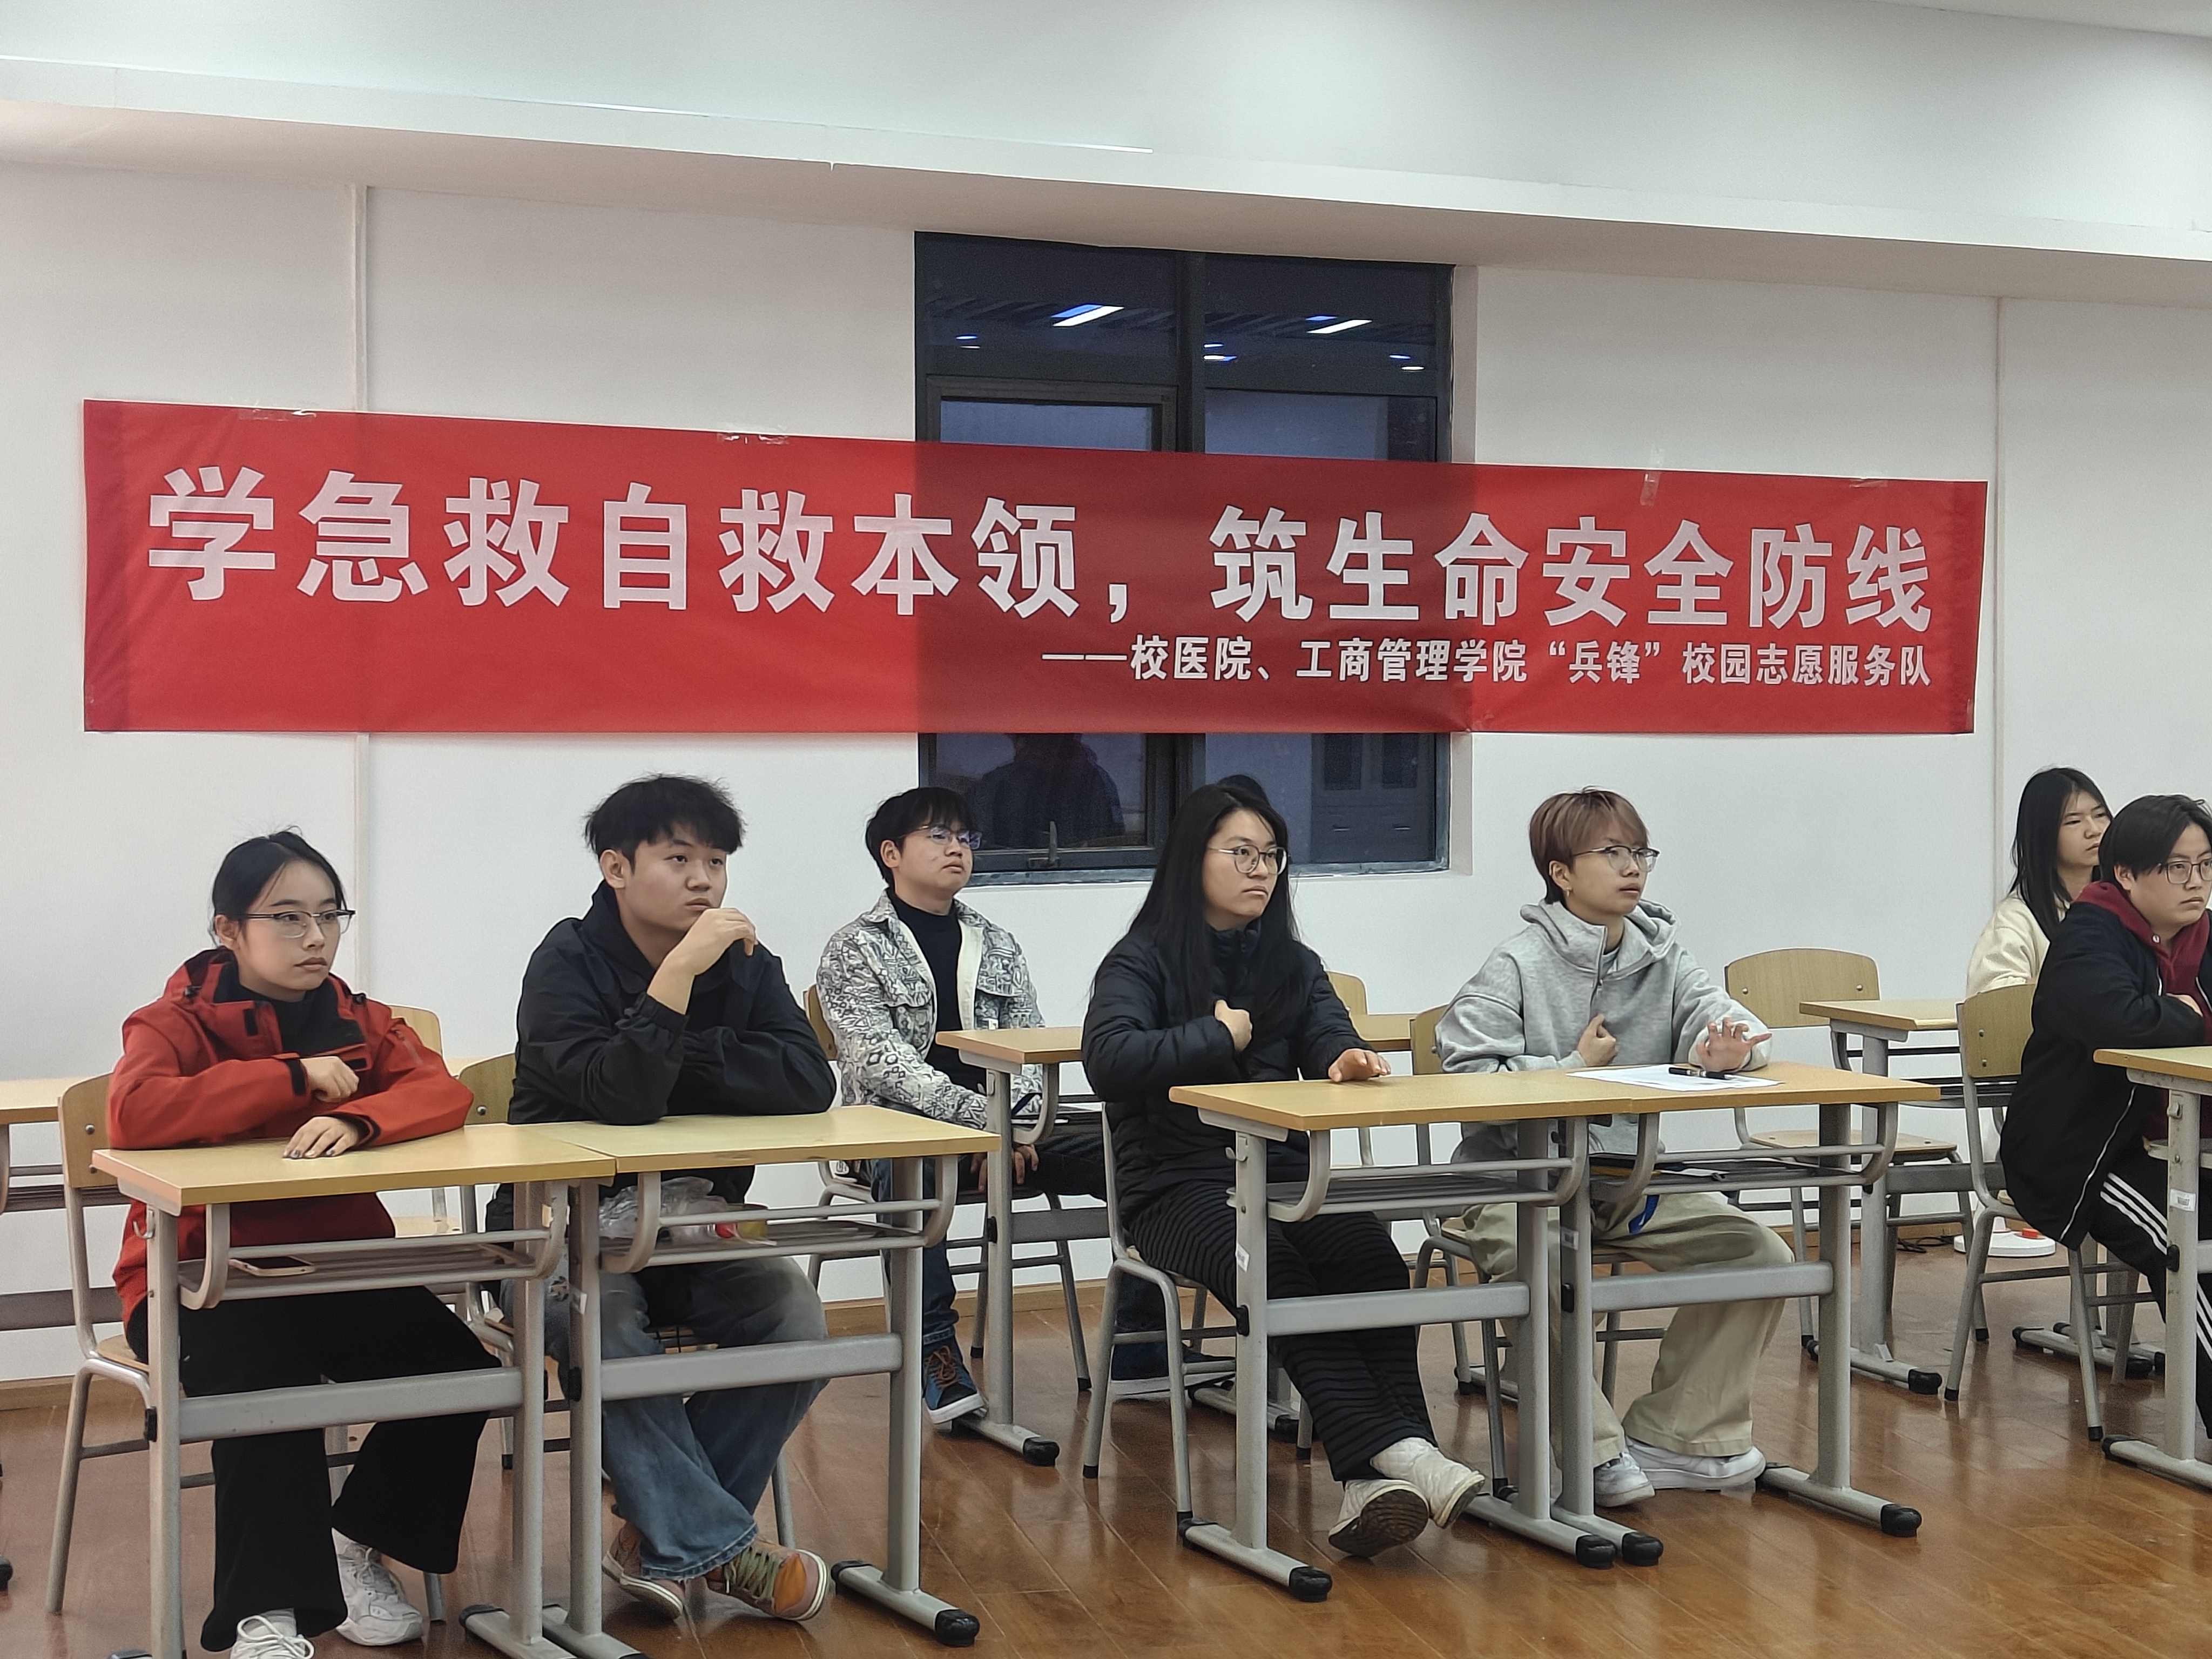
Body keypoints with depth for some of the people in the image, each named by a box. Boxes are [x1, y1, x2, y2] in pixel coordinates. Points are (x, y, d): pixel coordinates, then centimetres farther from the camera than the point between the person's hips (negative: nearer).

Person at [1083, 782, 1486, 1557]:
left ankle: (1374, 1478, -42)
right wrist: (1220, 1037, -8)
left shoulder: (1294, 963, 20)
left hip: (1282, 1171, 4)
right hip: (1176, 1182, -4)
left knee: (1374, 1258, -29)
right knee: (1276, 1270, -35)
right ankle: (1396, 1450, -46)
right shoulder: (1143, 960, 3)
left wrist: (1347, 1060, -22)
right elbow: (1108, 1059, -17)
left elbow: (1330, 1038, 2)